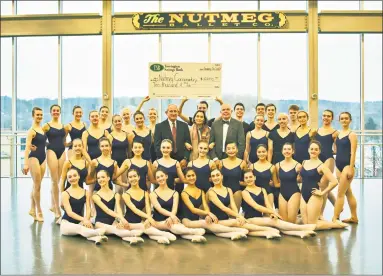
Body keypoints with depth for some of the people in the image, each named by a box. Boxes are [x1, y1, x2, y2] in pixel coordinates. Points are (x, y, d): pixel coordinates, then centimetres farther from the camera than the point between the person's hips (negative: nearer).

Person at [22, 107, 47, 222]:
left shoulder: (44, 129, 10)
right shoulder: (31, 131, -11)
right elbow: (27, 148, -18)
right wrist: (26, 164, -25)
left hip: (43, 158, 7)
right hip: (34, 158, -7)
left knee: (36, 185, 13)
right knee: (37, 186, -1)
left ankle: (32, 209, 23)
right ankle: (39, 212, 9)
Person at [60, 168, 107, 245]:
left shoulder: (86, 193, 8)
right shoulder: (65, 194, -4)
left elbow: (88, 209, 0)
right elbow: (69, 212, -14)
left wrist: (86, 220, -23)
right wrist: (83, 219, -29)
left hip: (80, 222, 4)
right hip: (66, 223, -4)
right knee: (78, 228, -39)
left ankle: (95, 237, -64)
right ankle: (98, 233, -65)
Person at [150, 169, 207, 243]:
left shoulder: (174, 193, 9)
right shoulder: (153, 194, 2)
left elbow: (175, 209, -6)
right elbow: (159, 208, -13)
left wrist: (171, 218, -29)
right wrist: (171, 215, -31)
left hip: (170, 220, 1)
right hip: (158, 222, -1)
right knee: (173, 227, -35)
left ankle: (192, 236, -54)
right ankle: (196, 232, -38)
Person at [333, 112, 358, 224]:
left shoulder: (352, 134, -7)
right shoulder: (337, 134, 11)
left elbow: (353, 153, -13)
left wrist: (351, 168, -17)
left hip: (347, 165, -7)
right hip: (338, 165, 7)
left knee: (340, 193, -7)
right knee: (348, 192, 13)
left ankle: (335, 219, -4)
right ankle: (354, 217, 22)